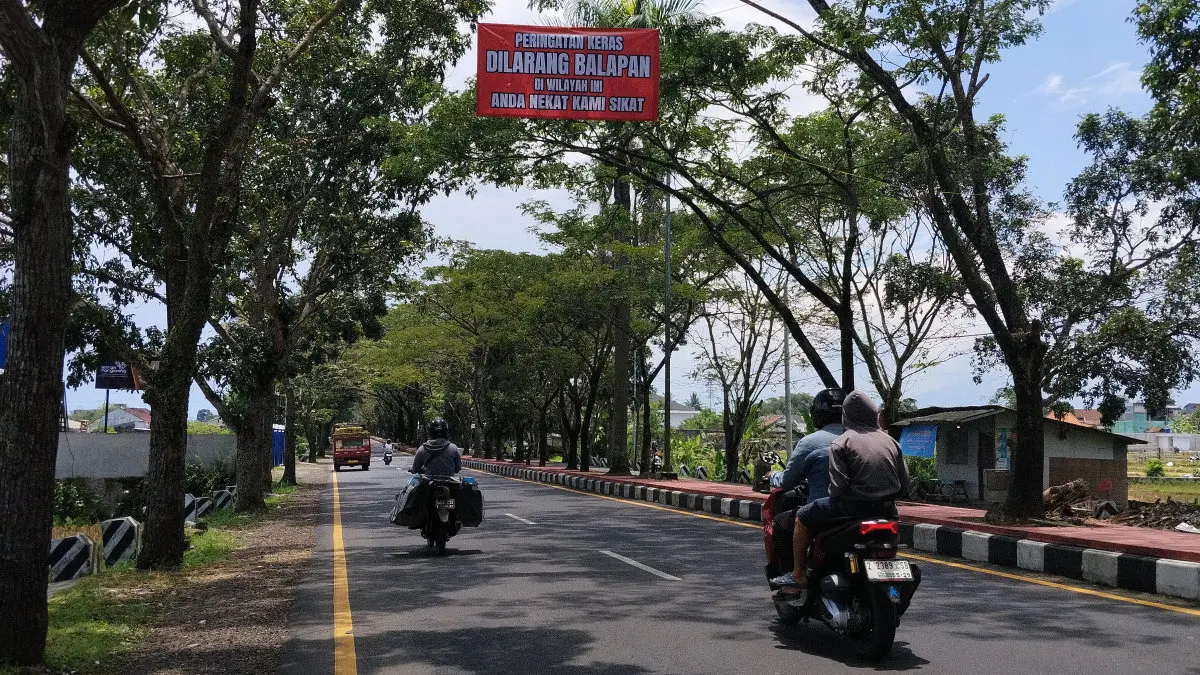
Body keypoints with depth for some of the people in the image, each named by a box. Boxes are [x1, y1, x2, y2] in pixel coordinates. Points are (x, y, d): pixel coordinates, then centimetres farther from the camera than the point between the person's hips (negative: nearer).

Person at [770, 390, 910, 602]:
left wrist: (836, 497, 6)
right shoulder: (890, 441, 10)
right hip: (886, 511, 6)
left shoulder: (842, 442, -5)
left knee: (803, 516, 12)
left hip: (854, 506, -6)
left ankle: (798, 575, 13)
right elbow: (904, 486, 9)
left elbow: (838, 485, -14)